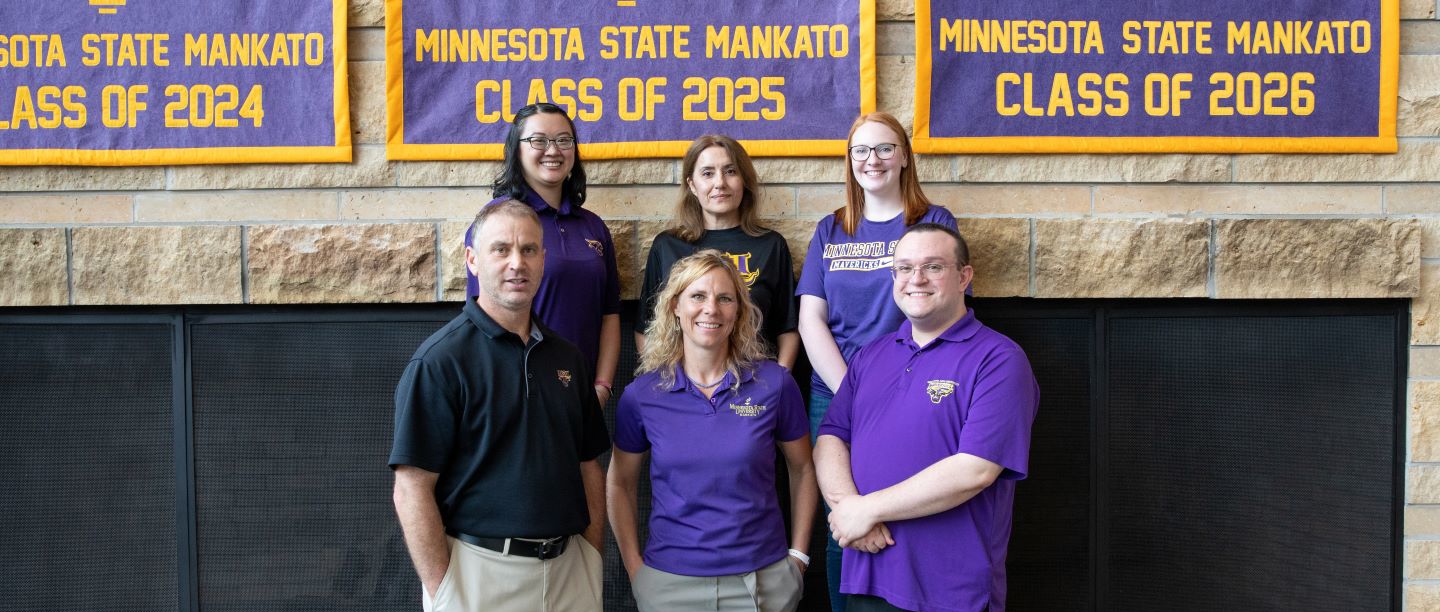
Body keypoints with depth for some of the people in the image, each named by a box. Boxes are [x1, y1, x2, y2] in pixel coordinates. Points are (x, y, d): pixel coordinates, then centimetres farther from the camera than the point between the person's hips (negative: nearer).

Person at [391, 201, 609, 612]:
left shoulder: (566, 357, 8)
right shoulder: (439, 360, -11)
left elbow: (588, 466, 12)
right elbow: (412, 490, -14)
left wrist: (592, 560, 5)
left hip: (569, 567, 5)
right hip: (480, 571, -5)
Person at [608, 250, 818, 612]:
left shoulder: (774, 384, -5)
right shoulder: (641, 395, -4)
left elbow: (802, 470, 6)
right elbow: (620, 483, 7)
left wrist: (798, 555, 2)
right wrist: (634, 567, 1)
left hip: (763, 578, 0)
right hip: (669, 580, 0)